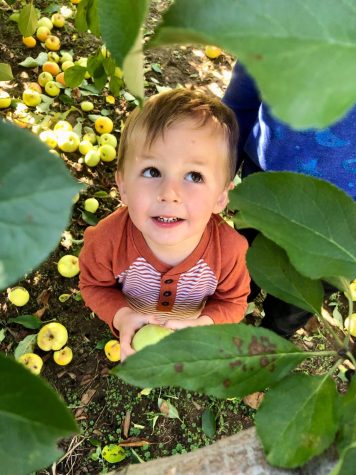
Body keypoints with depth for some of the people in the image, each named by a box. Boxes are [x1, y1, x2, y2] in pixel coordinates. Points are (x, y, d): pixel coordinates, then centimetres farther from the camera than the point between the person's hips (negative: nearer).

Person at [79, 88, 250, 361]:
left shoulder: (230, 249, -38)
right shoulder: (108, 239, -39)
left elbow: (232, 301, -16)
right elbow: (95, 285, -15)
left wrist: (204, 325, -36)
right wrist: (121, 316, -35)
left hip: (191, 328, 1)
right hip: (134, 327, 0)